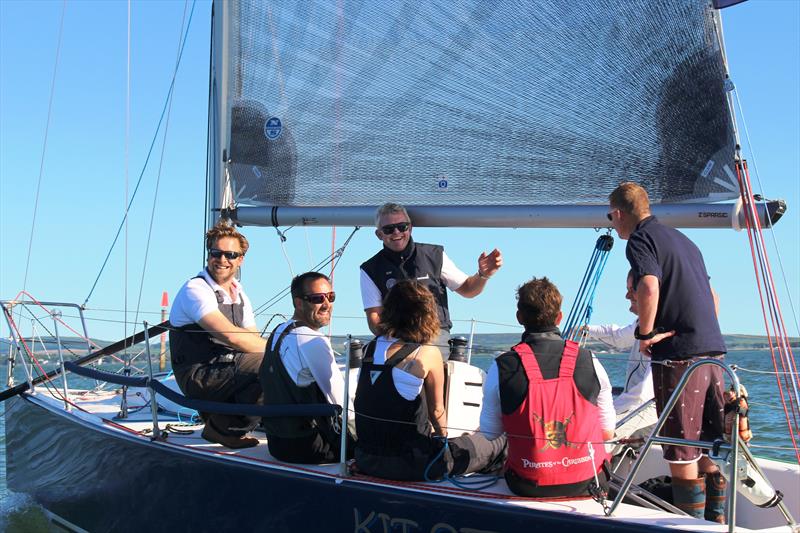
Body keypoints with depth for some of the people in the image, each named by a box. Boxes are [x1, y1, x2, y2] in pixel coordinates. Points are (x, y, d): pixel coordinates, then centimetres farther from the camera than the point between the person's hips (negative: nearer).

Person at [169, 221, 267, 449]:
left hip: (226, 368, 8)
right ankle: (223, 428, -8)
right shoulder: (195, 290, -14)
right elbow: (231, 336, -25)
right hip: (199, 376, -8)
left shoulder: (239, 293, 14)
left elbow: (254, 341, 12)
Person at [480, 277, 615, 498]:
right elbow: (607, 433, 5)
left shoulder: (501, 368, -7)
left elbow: (489, 435, 1)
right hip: (587, 485, 1)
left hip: (529, 488, -1)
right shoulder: (589, 362, -3)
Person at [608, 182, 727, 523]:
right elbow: (712, 296, 25)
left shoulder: (640, 239, -5)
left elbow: (649, 287, -24)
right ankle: (717, 520, 22)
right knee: (709, 444, 15)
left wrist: (646, 334, -13)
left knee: (682, 449, -1)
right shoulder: (682, 239, 21)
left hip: (679, 353, -8)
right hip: (713, 350, 8)